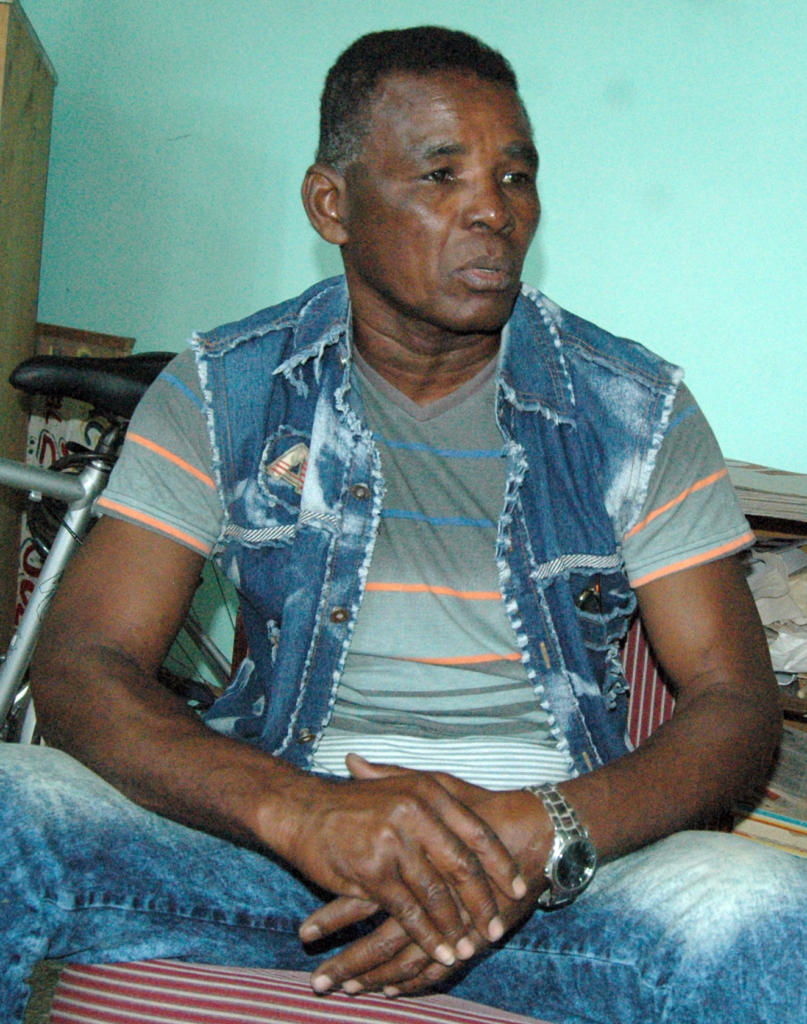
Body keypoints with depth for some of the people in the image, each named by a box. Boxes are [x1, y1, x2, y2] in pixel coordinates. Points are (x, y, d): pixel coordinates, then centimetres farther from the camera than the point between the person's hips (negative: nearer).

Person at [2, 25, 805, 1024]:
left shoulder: (639, 415, 3)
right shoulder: (225, 391, 2)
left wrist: (540, 833, -22)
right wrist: (303, 811, -26)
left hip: (566, 853, 1)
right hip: (270, 821, 0)